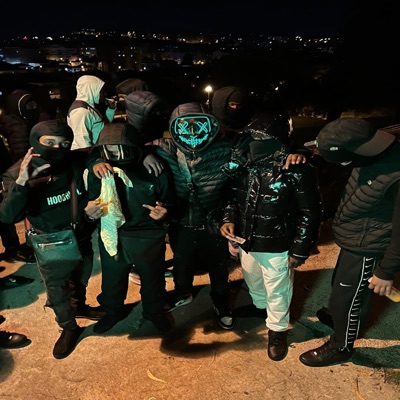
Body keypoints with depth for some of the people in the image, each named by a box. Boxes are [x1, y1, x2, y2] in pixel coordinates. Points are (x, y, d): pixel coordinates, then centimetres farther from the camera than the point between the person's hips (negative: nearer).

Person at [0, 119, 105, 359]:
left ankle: (79, 307, 58)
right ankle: (69, 329, 44)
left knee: (81, 281, 28)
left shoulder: (76, 161, -18)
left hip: (82, 239, 3)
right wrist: (21, 184, -50)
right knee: (57, 294, 17)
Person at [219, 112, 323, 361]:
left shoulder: (297, 169, -24)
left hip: (276, 247, -6)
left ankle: (278, 329, 43)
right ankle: (259, 306, 60)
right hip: (246, 240, 6)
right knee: (252, 280, 30)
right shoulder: (242, 163, -8)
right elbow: (233, 196, 7)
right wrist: (228, 219, -11)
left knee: (277, 291, 16)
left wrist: (299, 250, -12)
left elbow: (311, 213, -15)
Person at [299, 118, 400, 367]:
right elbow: (332, 147, 5)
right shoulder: (374, 148, -12)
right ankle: (340, 317, 58)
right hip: (353, 240, 8)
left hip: (366, 249, -8)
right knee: (341, 286, 29)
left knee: (345, 299, 12)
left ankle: (341, 348, 38)